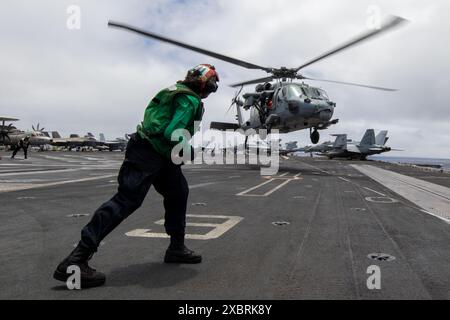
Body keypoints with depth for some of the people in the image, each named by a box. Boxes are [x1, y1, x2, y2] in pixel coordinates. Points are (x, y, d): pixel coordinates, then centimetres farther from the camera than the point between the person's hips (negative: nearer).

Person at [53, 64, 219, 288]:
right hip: (148, 153, -11)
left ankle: (176, 248, 24)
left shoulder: (177, 91, 20)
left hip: (160, 154, 11)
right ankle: (74, 262, -16)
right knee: (126, 200, -16)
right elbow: (173, 133, -21)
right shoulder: (190, 100, -10)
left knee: (178, 192, 16)